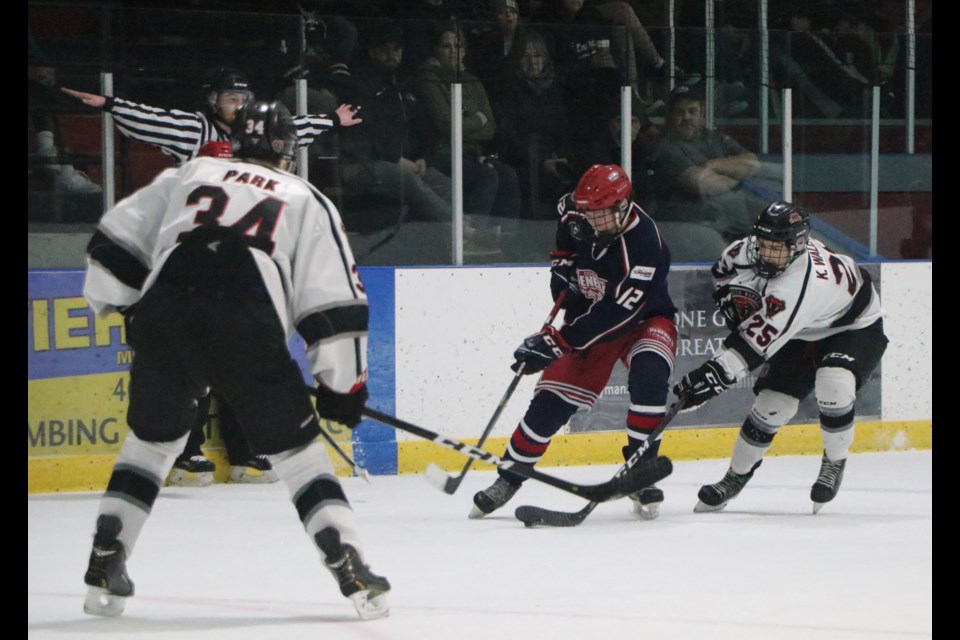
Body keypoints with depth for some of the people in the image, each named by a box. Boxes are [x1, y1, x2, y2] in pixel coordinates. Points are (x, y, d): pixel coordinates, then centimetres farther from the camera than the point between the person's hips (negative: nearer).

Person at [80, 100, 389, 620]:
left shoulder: (188, 175, 28)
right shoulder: (306, 201, 22)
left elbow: (114, 243, 23)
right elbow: (336, 300, 14)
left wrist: (126, 310, 35)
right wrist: (343, 383, 18)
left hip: (163, 319, 2)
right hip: (248, 329, -2)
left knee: (151, 440, 23)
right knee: (296, 449, 9)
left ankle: (104, 570, 19)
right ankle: (351, 570, -2)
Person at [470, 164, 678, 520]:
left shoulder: (644, 245, -34)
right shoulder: (576, 216, -15)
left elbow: (614, 316, -37)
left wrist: (555, 343, -39)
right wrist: (562, 264, -4)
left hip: (643, 319, -4)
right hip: (589, 314, 4)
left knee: (648, 376, -33)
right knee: (552, 399, -5)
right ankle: (508, 479, 10)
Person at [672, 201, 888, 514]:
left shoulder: (801, 284, -43)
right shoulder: (753, 248, -21)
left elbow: (757, 341, -46)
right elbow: (724, 269, 5)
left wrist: (715, 374, -49)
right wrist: (734, 301, -8)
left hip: (856, 327, -7)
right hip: (805, 334, 7)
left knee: (833, 386, -32)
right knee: (772, 402, -4)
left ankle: (835, 461, -6)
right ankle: (736, 477, 14)